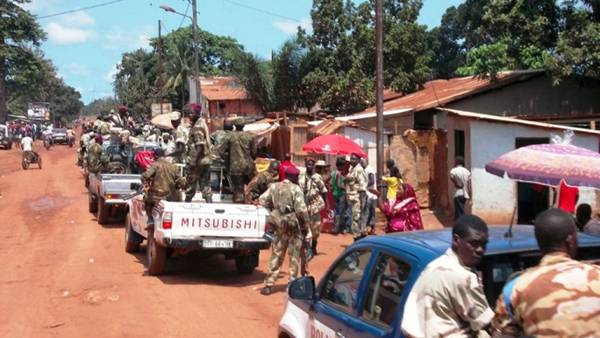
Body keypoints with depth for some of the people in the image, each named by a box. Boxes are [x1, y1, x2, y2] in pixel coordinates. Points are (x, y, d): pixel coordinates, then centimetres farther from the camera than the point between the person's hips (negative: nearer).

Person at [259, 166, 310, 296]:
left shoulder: (274, 187, 3)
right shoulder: (296, 189, -11)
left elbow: (262, 200, -1)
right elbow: (301, 210, -17)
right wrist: (307, 228, -8)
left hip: (280, 226, 4)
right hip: (295, 226, -4)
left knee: (276, 255, 11)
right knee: (294, 257, 8)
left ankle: (268, 285, 8)